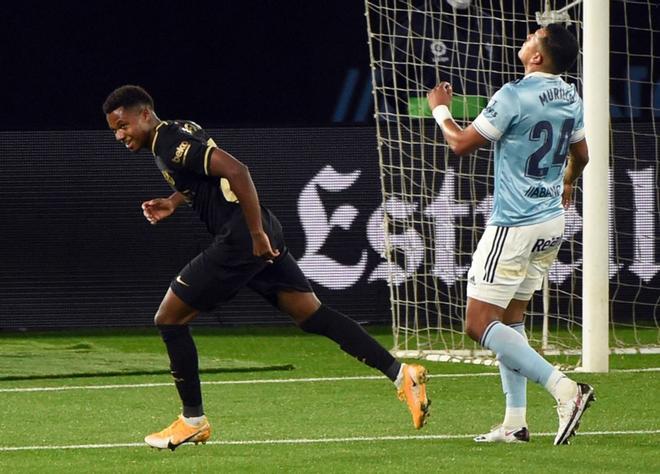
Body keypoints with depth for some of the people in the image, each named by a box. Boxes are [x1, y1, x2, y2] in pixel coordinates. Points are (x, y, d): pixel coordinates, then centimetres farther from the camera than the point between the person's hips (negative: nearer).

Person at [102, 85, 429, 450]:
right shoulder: (176, 132, 15)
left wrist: (256, 234, -23)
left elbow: (235, 170, -26)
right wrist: (173, 202, 18)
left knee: (169, 318, 0)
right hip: (260, 237, 10)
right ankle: (400, 374, 1)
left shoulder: (171, 144, -15)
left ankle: (193, 421, 8)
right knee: (313, 315, 8)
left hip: (240, 241, -10)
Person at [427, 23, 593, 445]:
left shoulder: (514, 96, -17)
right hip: (552, 224, 8)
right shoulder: (571, 98, 6)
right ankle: (515, 422, 12)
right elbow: (580, 154, 22)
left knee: (480, 323, -8)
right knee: (511, 318, 16)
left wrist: (441, 110, 9)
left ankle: (564, 388, -19)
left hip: (514, 227, -8)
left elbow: (462, 144, -9)